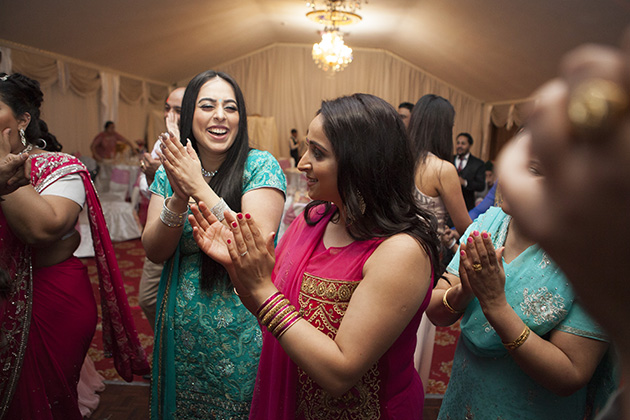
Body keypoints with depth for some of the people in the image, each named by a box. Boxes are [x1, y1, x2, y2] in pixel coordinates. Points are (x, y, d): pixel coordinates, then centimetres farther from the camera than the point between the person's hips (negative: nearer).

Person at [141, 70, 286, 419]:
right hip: (180, 330, 4)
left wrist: (201, 189, -26)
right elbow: (154, 252, -4)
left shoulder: (260, 166, -13)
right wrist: (179, 198, -21)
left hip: (239, 334, -4)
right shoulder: (172, 169, 0)